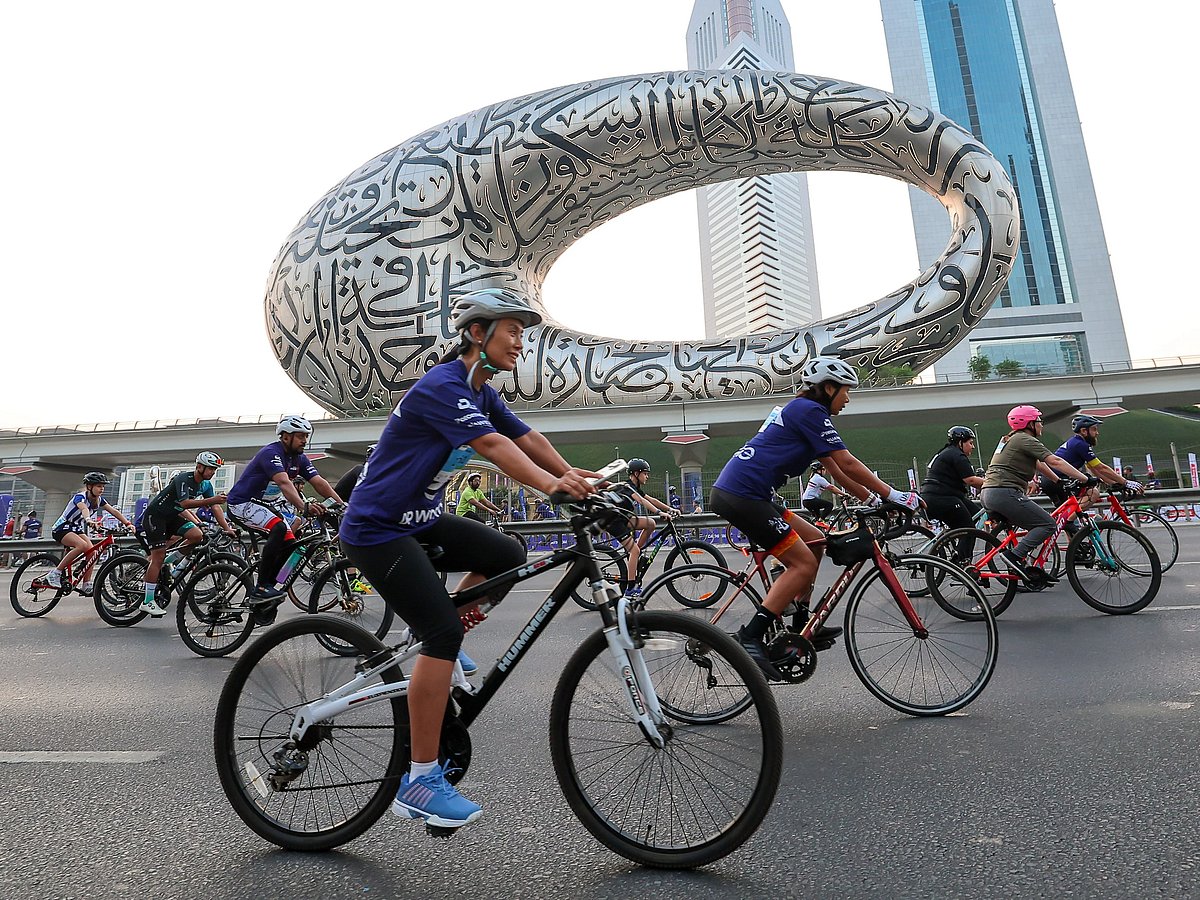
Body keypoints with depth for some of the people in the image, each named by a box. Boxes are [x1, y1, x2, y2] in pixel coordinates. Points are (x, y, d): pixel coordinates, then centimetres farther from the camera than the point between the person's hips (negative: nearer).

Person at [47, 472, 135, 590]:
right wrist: (88, 520, -65)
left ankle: (87, 585, -8)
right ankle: (55, 573, -20)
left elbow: (114, 511, -8)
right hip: (62, 528, -7)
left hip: (76, 528, 7)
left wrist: (128, 523, -23)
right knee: (82, 546, -32)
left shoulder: (99, 500, -1)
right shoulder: (80, 497, -22)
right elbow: (84, 509, -44)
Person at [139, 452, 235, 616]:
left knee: (197, 535, -16)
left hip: (172, 516, 7)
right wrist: (211, 500, -46)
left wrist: (227, 529, -11)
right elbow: (185, 503, -37)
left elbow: (215, 507, -3)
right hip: (154, 515, -7)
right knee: (158, 556, -10)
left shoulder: (206, 484, 0)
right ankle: (148, 602, -3)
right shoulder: (183, 479, -23)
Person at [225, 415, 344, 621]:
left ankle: (259, 603, 9)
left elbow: (320, 483, -11)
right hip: (242, 503, -9)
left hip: (266, 505, 9)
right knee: (279, 528, -32)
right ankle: (261, 588, -24)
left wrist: (341, 505, -24)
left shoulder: (299, 458, -1)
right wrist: (304, 507, -58)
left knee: (290, 546, -4)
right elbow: (284, 483, -43)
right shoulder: (271, 453, -25)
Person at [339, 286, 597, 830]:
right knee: (444, 631, -17)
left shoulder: (482, 392, 8)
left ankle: (432, 642, 14)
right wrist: (551, 484, -47)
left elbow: (526, 437, -2)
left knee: (509, 556, 0)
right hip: (377, 530, -9)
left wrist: (573, 475, -16)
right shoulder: (442, 386, -21)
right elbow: (492, 445, -36)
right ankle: (420, 784, -6)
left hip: (421, 521, 9)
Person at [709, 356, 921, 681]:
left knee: (815, 540, 16)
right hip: (742, 495, -10)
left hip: (733, 491, 10)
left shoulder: (800, 411, 24)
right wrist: (893, 495, 1)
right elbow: (848, 464, -8)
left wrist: (874, 500, 22)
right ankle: (749, 638, -9)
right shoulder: (810, 410, -6)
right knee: (804, 564, -7)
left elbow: (836, 471, 25)